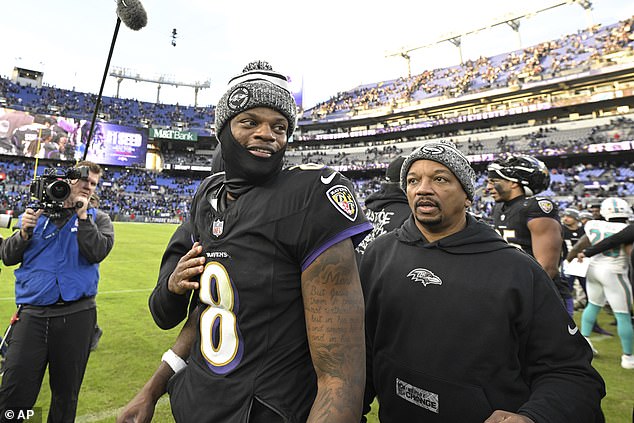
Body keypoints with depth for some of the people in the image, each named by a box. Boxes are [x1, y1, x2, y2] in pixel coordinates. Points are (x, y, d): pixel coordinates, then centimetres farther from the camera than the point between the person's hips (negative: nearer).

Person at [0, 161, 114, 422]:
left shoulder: (97, 219, 6)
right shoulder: (36, 212, 10)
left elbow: (96, 253, -12)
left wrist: (82, 215, -12)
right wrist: (24, 232, -8)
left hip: (76, 315, -1)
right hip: (32, 313, 1)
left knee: (66, 394, 13)